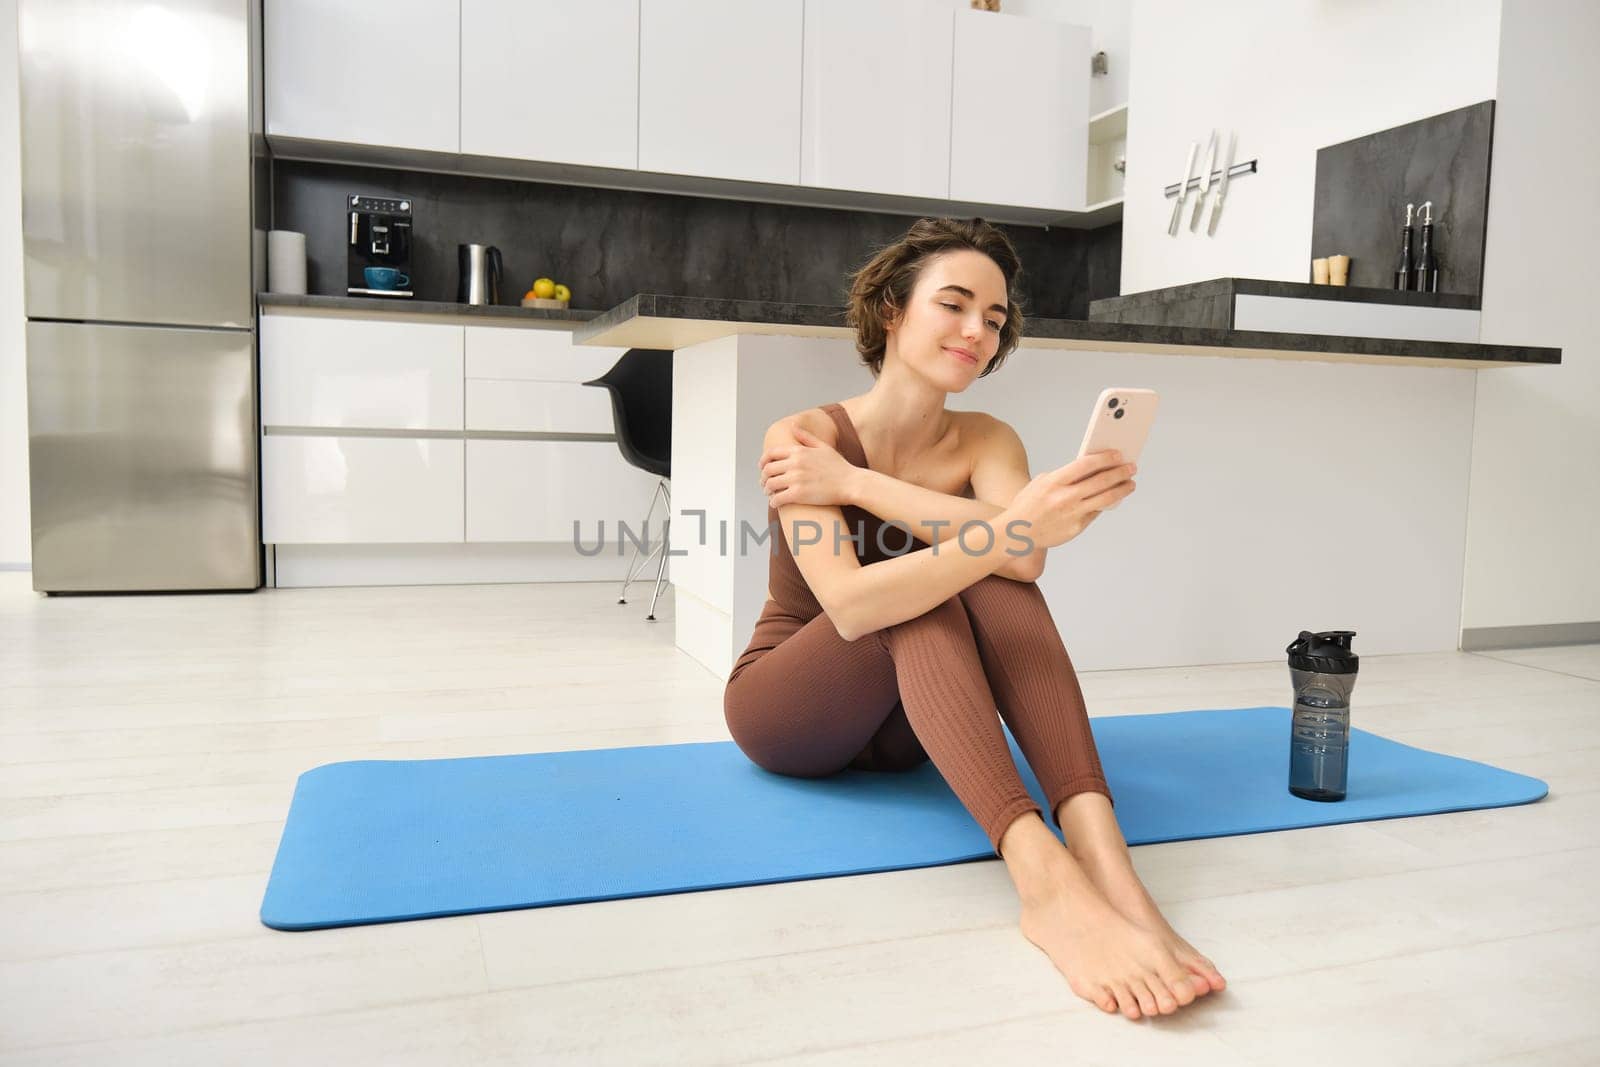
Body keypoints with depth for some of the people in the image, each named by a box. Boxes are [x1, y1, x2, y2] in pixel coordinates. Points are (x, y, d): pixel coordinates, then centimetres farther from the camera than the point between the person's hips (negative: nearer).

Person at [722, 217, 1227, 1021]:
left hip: (908, 726, 4)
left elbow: (1026, 562, -28)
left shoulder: (986, 441, -5)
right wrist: (1009, 528, -48)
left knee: (996, 580, -27)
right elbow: (849, 605, -36)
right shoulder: (803, 437, -18)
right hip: (785, 711, -3)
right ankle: (1043, 882, -51)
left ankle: (1103, 860, -44)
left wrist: (857, 483, -29)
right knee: (923, 596, -33)